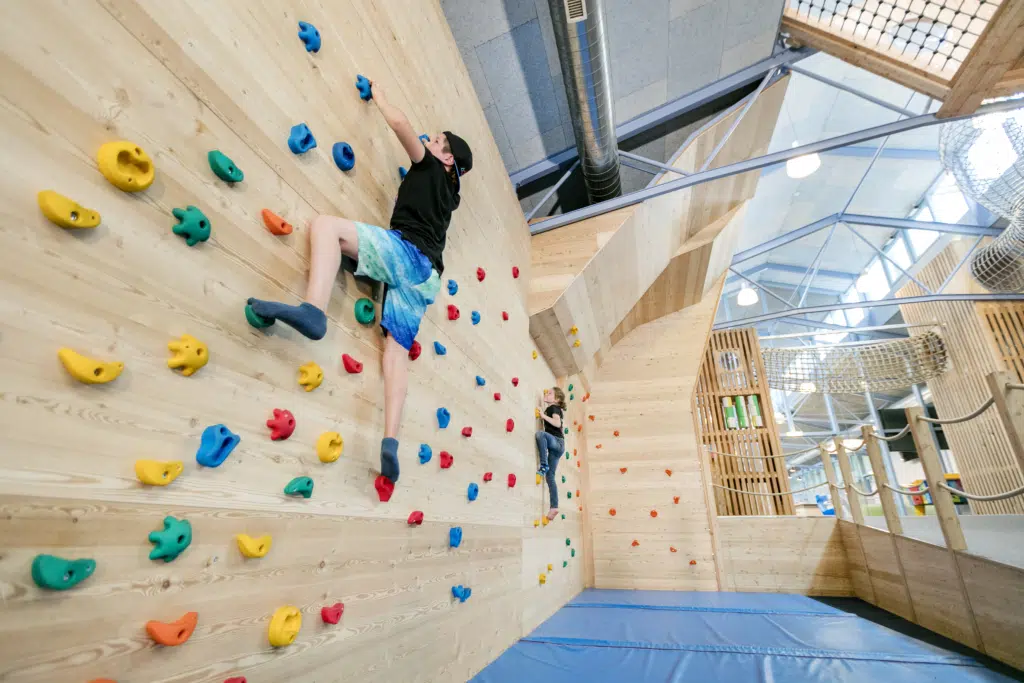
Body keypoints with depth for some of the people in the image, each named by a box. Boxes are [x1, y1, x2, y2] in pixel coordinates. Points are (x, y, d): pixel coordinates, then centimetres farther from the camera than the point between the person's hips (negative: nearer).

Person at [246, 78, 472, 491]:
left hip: (406, 253, -8)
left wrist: (378, 97, 27)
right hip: (425, 277, 8)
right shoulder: (450, 192, 33)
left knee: (325, 224, -11)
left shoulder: (431, 169, 15)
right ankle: (391, 440, -16)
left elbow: (400, 122, 7)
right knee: (397, 349, -4)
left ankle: (314, 311, -37)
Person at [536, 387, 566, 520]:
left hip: (557, 442, -9)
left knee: (540, 433, -36)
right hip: (555, 445, 9)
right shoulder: (551, 409, 21)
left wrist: (544, 415, -19)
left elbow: (558, 423, -20)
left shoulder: (554, 408, -5)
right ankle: (554, 507, 2)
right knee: (550, 476, 4)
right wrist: (542, 400, 27)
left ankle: (544, 465, -29)